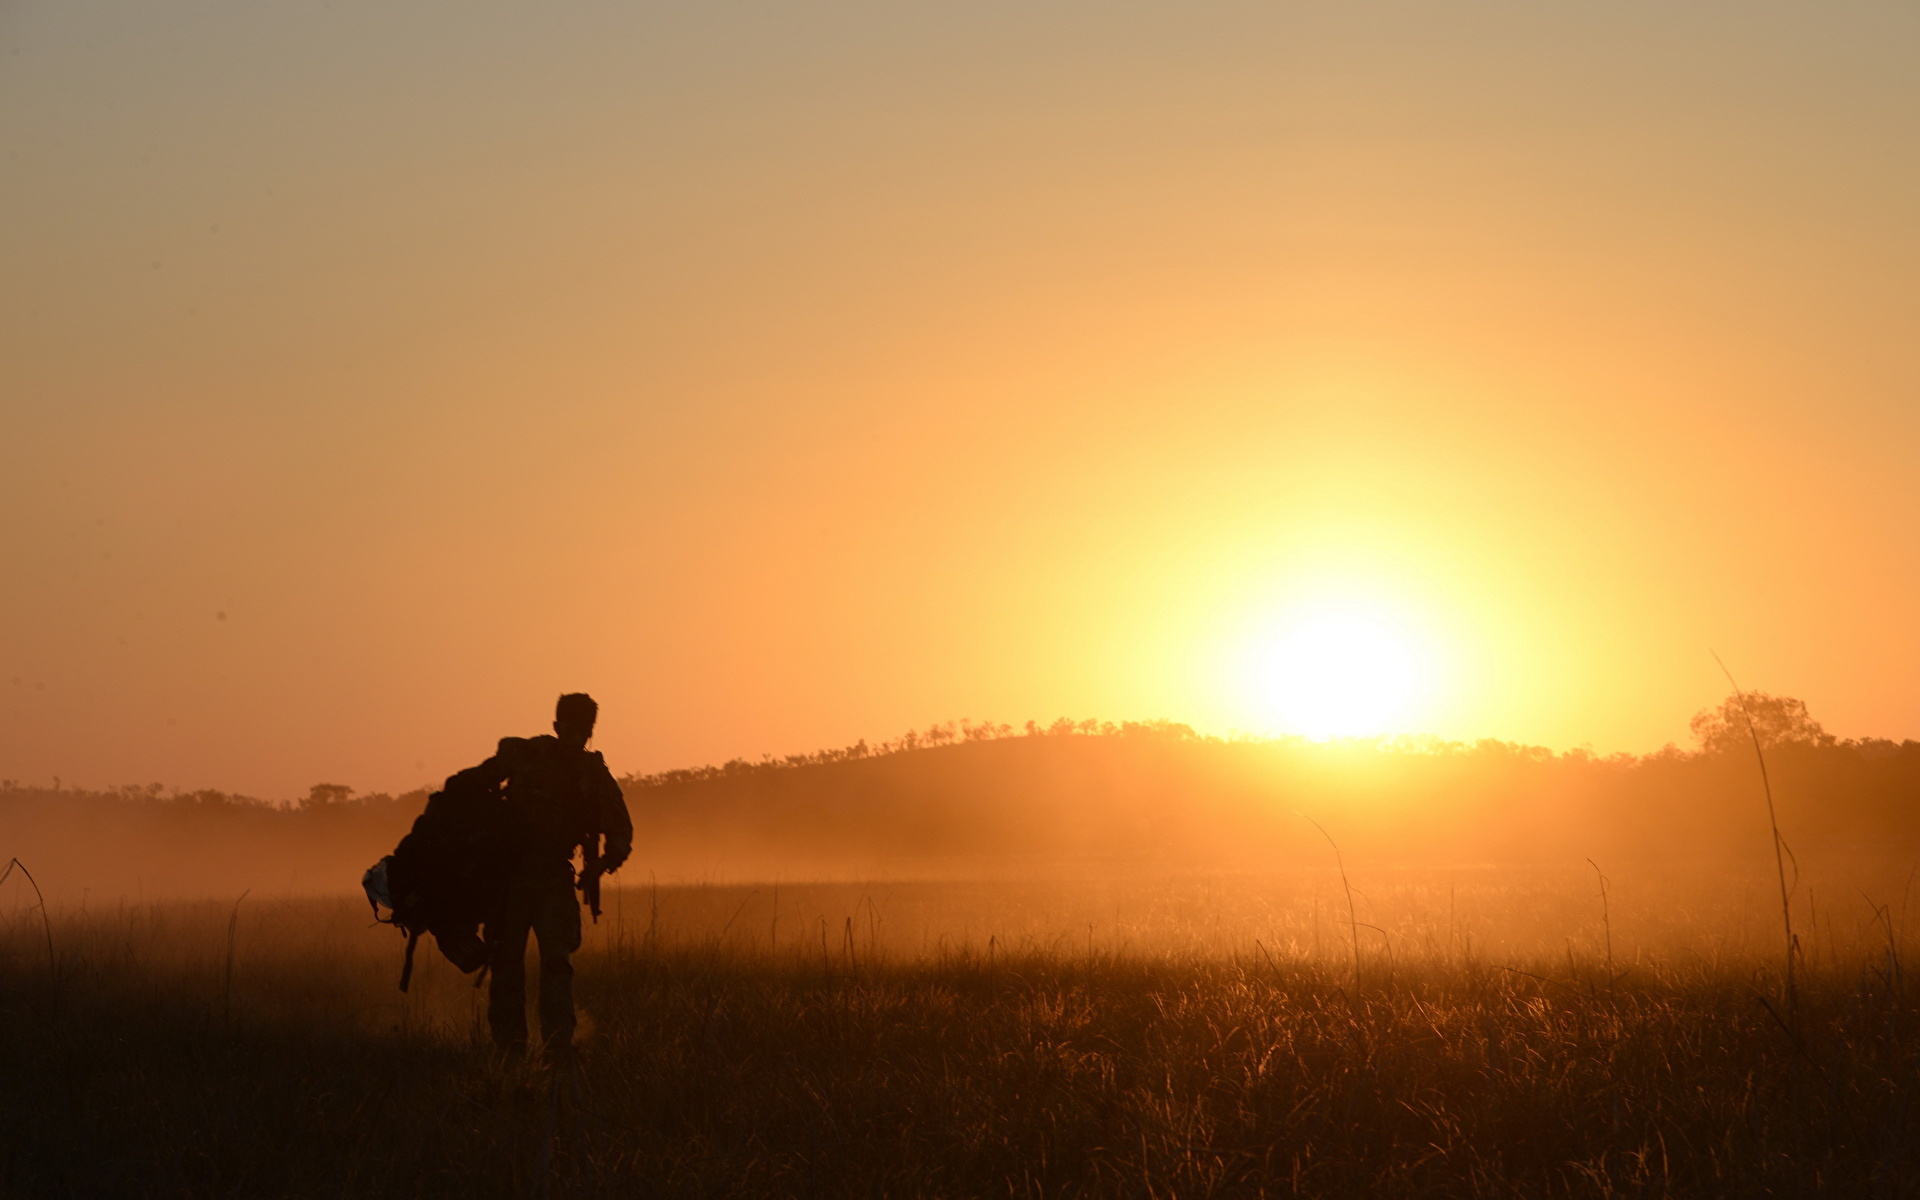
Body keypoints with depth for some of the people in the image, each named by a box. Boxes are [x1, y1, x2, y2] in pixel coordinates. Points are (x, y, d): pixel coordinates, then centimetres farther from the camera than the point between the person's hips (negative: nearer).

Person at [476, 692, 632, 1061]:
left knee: (557, 961, -13)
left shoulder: (594, 775, 4)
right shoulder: (524, 755, -1)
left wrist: (602, 864, -10)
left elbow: (620, 833, 10)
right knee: (506, 962, 0)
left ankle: (558, 1049, -17)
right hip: (510, 874, 0)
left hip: (554, 879, 1)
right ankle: (509, 1052, 7)